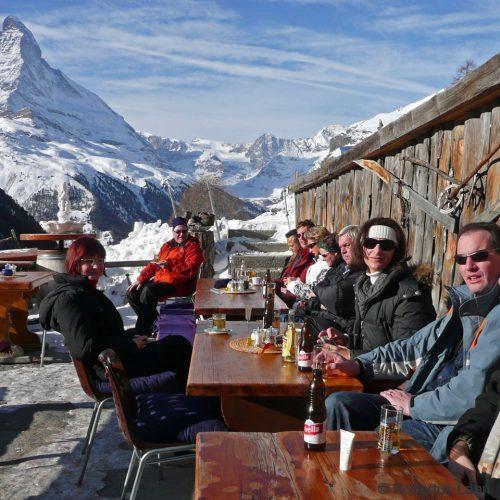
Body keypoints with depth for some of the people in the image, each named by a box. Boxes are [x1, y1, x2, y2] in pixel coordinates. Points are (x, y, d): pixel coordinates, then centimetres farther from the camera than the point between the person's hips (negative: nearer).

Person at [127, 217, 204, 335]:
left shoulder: (193, 247, -1)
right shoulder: (167, 246, 21)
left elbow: (190, 270, -16)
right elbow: (154, 265, 21)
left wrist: (169, 264, -23)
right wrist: (140, 279, 8)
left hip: (178, 283, -8)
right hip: (159, 280, 8)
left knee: (148, 290, -31)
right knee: (132, 292, -5)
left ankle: (142, 332, -22)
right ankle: (153, 320, 1)